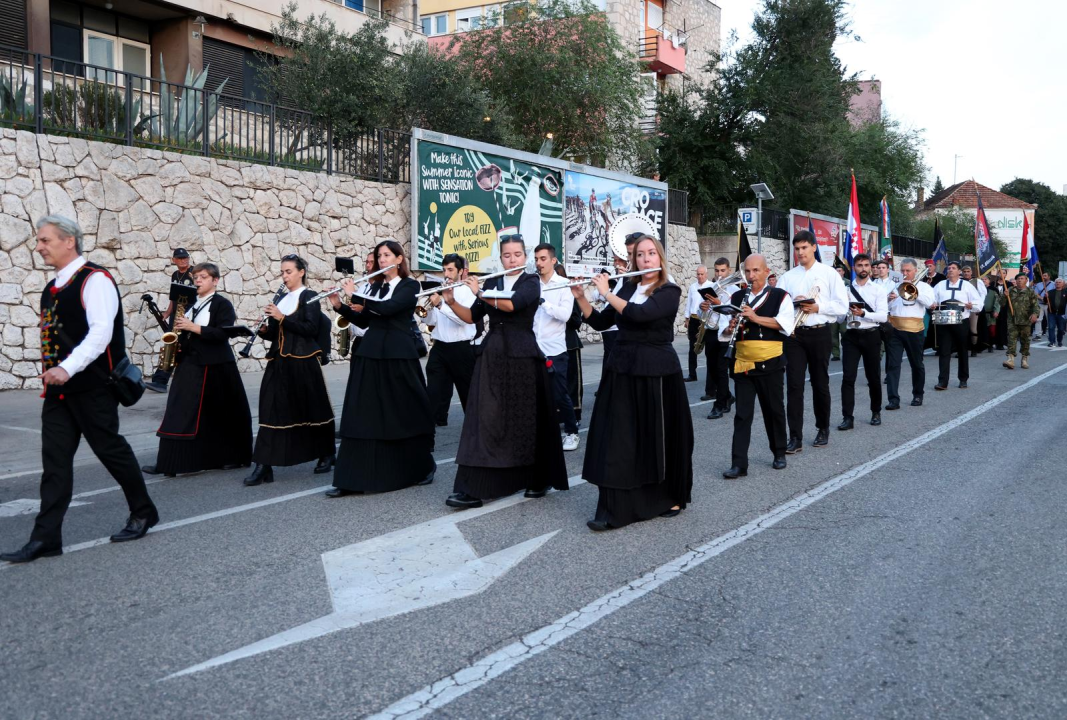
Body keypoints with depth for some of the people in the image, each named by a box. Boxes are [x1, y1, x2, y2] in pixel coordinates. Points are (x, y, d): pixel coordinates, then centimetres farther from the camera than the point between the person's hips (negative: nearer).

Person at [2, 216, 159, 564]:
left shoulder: (95, 280, -12)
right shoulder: (52, 288, 15)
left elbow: (101, 331, -23)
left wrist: (68, 369, -30)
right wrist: (52, 372, 18)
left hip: (92, 388, -8)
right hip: (59, 389, 8)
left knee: (110, 449, 4)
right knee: (55, 460, 5)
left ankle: (143, 513, 23)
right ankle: (45, 538, 8)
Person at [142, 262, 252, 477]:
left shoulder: (223, 304, -5)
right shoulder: (191, 303, 15)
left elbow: (223, 333, -18)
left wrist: (193, 327, -21)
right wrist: (177, 340, 5)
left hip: (215, 367, -6)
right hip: (189, 364, 6)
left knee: (224, 415, 1)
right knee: (179, 413, 1)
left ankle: (234, 457, 13)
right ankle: (169, 461, 4)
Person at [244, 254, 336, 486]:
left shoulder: (309, 297, -2)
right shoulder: (280, 300, 16)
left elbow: (311, 329, -14)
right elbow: (277, 334, 20)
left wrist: (282, 318, -18)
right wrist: (264, 330, -1)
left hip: (303, 362, -6)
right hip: (279, 362, 6)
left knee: (313, 409, 5)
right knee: (271, 411, -3)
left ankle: (326, 455, 25)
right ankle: (263, 466, -4)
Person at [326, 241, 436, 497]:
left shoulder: (410, 285, -3)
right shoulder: (375, 286, 15)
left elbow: (388, 308, -19)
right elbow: (364, 321, 13)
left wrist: (354, 295, -12)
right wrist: (340, 306, 0)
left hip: (398, 355, -5)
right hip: (370, 353, 5)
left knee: (406, 414, 3)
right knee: (363, 415, 1)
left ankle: (422, 467, 23)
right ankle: (352, 479, 2)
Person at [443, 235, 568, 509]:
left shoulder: (531, 282, -1)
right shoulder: (491, 283, 13)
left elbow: (511, 304, -19)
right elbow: (471, 317, 12)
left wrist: (479, 293, -11)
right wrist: (451, 301, -4)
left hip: (523, 356, -3)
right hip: (491, 356, 4)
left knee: (527, 420, 3)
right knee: (483, 419, -4)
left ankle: (538, 480, 21)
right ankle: (472, 488, -6)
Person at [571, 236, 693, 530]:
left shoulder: (670, 291, -6)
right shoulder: (628, 288, 11)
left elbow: (639, 314, -23)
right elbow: (600, 322, 11)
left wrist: (607, 293, -14)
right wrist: (580, 297, -1)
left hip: (656, 371, -4)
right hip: (622, 369, 5)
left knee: (660, 437, 6)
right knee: (616, 438, -1)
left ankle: (671, 498, 26)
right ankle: (612, 509, 1)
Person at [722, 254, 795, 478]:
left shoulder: (780, 296, 0)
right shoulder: (736, 297, 10)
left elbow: (786, 325, -14)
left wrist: (755, 317, -22)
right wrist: (731, 327, -13)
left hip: (770, 362, -2)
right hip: (742, 363, 2)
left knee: (774, 410, 11)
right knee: (742, 414, 0)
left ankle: (779, 454, 30)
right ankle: (739, 464, -1)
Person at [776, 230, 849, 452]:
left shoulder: (829, 273, 2)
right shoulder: (787, 277, 10)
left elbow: (842, 306, -3)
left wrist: (818, 307, -15)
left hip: (819, 333, -1)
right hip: (794, 334, 2)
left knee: (820, 383, 10)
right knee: (794, 385, -5)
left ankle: (823, 429, 28)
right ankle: (795, 438, -3)